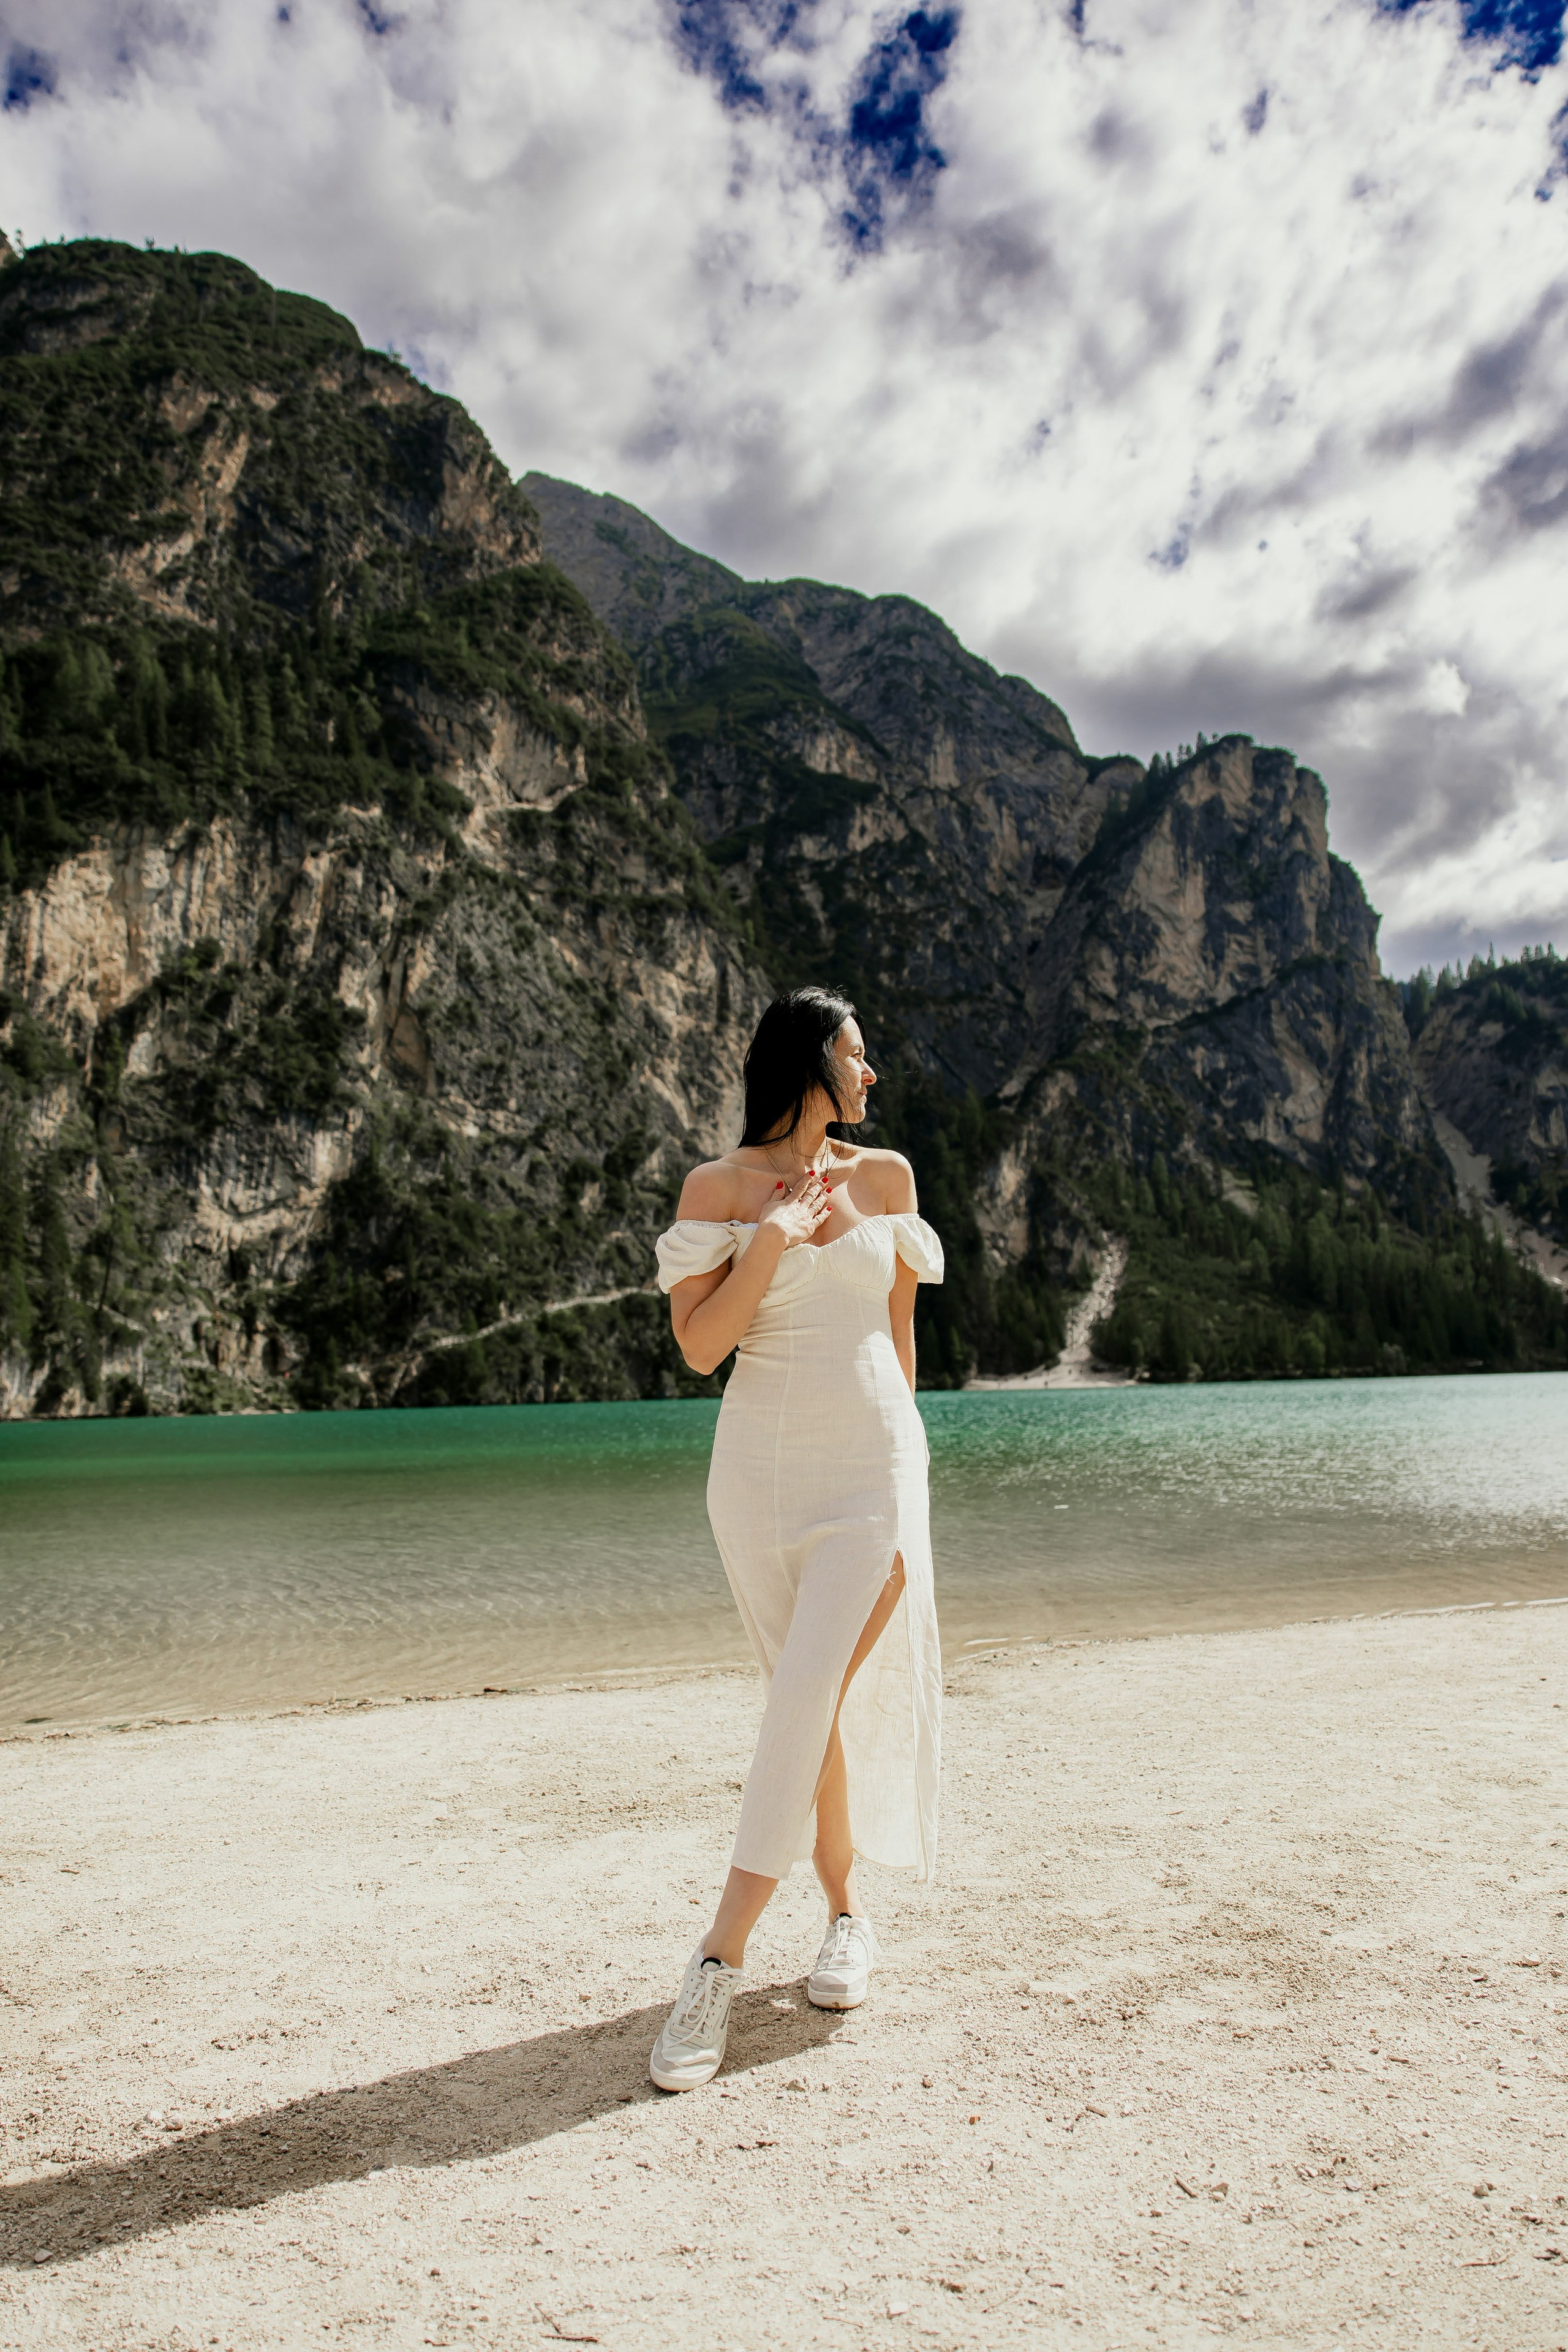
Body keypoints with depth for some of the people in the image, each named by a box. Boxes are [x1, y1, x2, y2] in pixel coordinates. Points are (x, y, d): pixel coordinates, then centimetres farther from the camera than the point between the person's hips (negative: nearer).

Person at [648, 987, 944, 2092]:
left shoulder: (885, 1176, 8)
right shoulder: (717, 1188, 1)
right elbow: (700, 1346, -6)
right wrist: (771, 1241, -14)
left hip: (875, 1468, 0)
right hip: (760, 1470, 0)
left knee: (806, 1700, -11)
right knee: (814, 1707, 11)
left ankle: (718, 1968, -4)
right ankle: (847, 1913, 32)